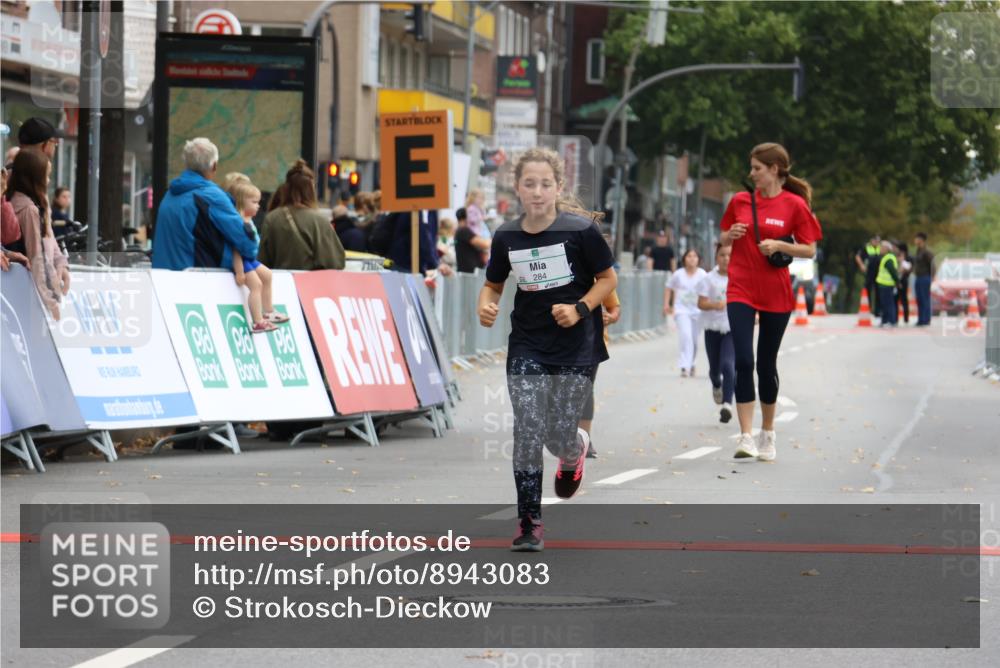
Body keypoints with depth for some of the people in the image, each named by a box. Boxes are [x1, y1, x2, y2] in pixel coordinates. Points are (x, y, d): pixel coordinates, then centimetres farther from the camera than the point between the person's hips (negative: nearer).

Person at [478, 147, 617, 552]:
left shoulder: (580, 231, -12)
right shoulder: (506, 237, -2)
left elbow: (607, 279, -2)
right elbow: (493, 284, 13)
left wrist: (580, 309, -17)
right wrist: (486, 306, -10)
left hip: (575, 347, -2)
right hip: (527, 347, 2)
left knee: (560, 435, 1)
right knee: (526, 434, -6)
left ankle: (572, 459, 40)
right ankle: (529, 523, 1)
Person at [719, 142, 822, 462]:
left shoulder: (795, 205, -4)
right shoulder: (740, 201, 5)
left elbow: (810, 250, -1)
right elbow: (723, 239, 17)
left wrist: (779, 245, -16)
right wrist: (731, 235, -6)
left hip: (776, 294, -1)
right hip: (741, 290, 1)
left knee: (767, 363, 9)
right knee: (743, 361, -12)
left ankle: (768, 434, 26)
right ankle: (745, 437, -13)